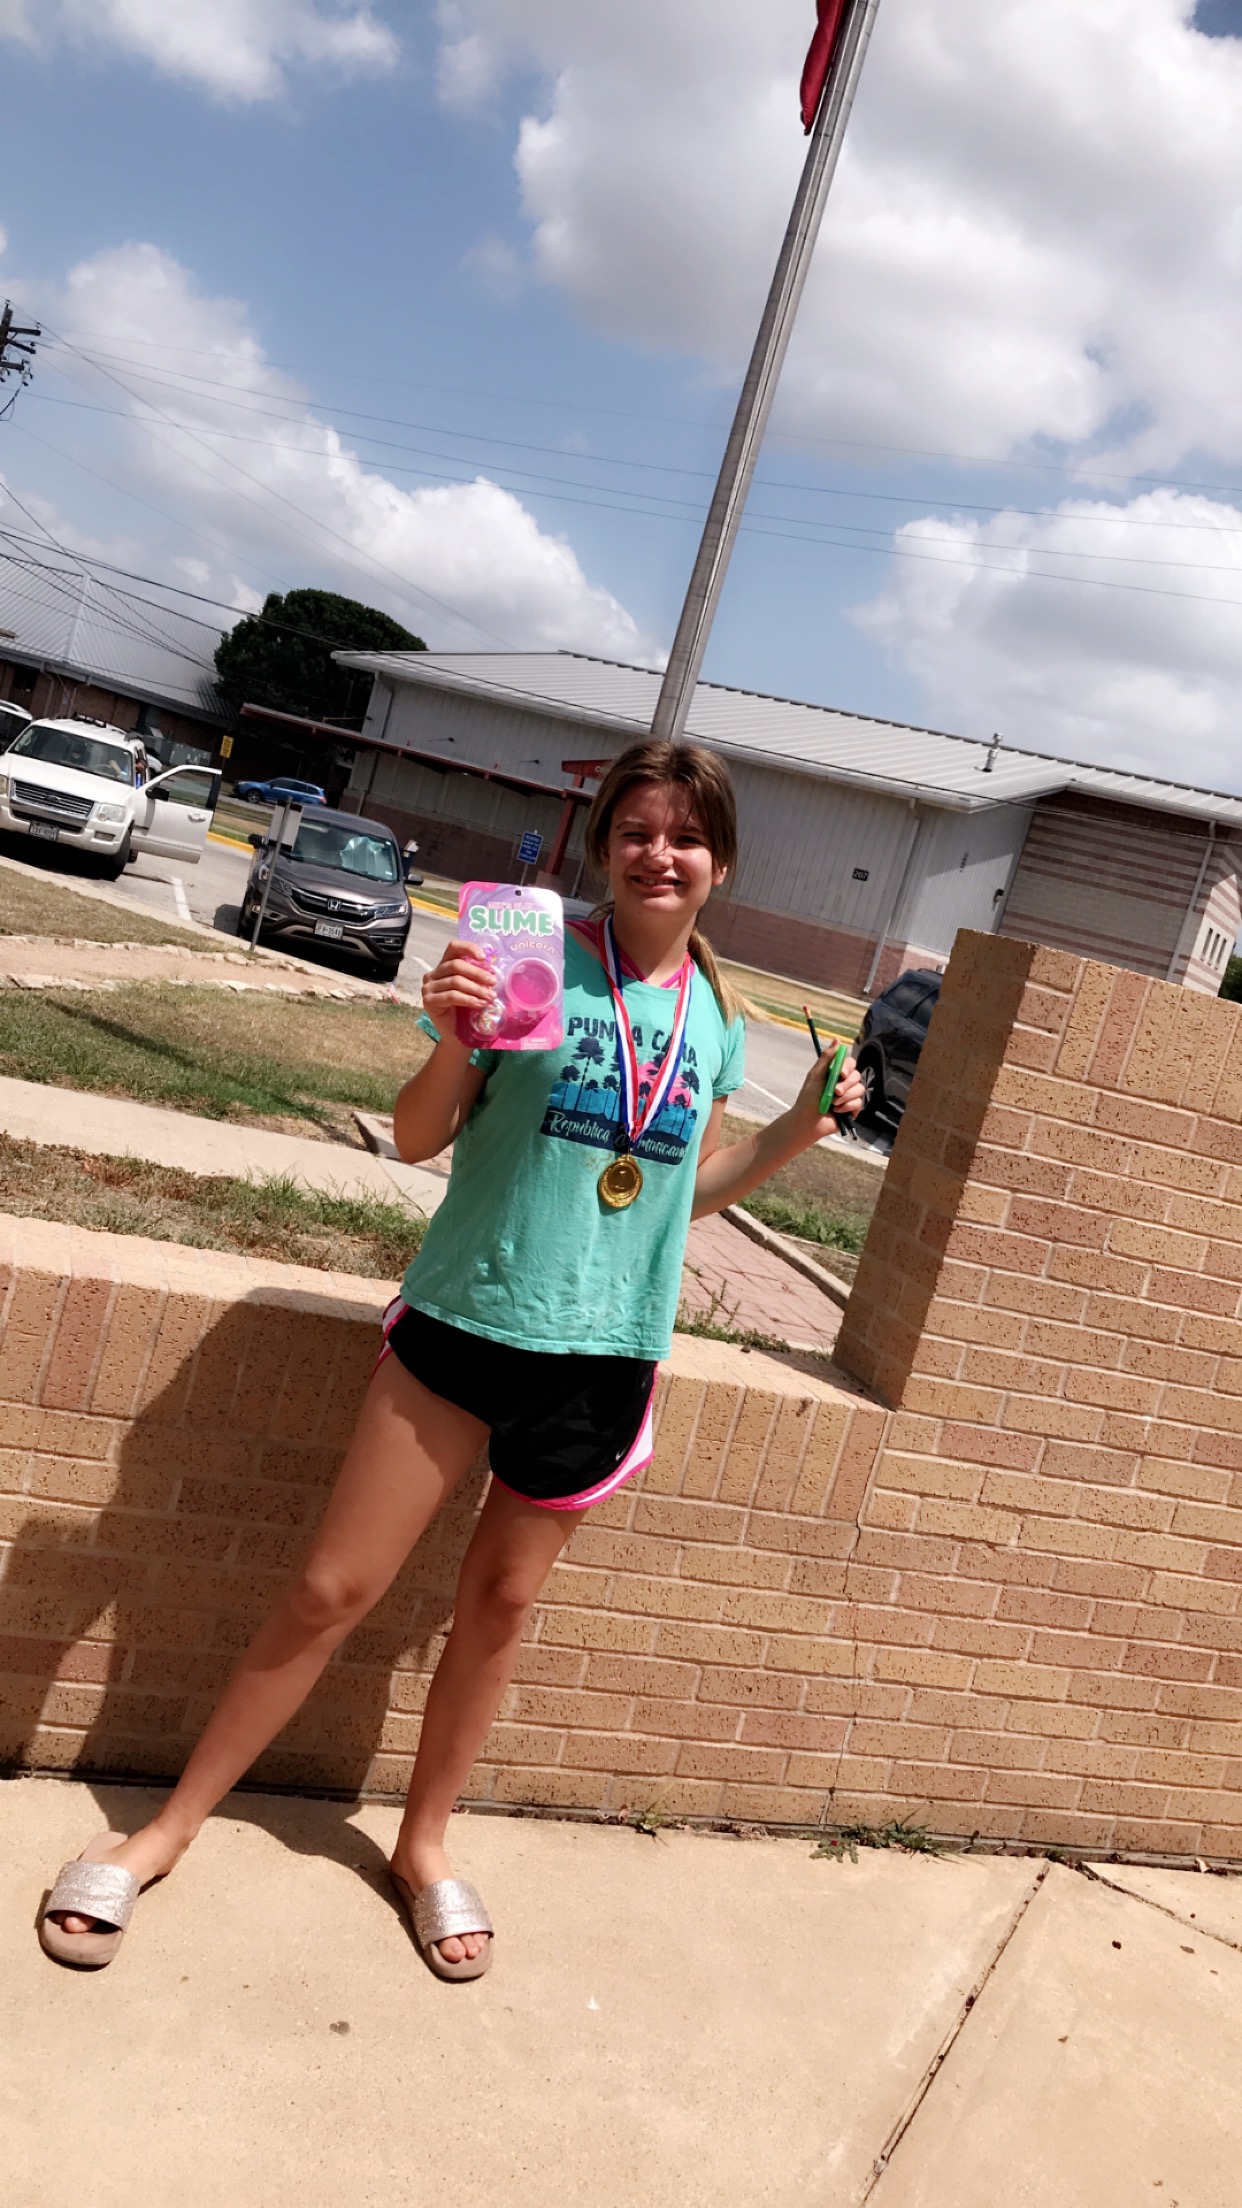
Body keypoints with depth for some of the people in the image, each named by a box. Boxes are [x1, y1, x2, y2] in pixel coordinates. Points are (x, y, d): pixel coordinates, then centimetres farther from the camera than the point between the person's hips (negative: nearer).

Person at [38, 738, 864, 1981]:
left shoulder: (716, 1015, 3)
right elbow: (417, 1141, -8)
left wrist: (798, 1131, 1)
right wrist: (453, 1042, -26)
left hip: (605, 1352, 3)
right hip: (464, 1319, -3)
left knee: (502, 1601, 16)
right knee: (333, 1589, 4)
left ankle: (423, 1844, 37)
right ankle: (171, 1825, 24)